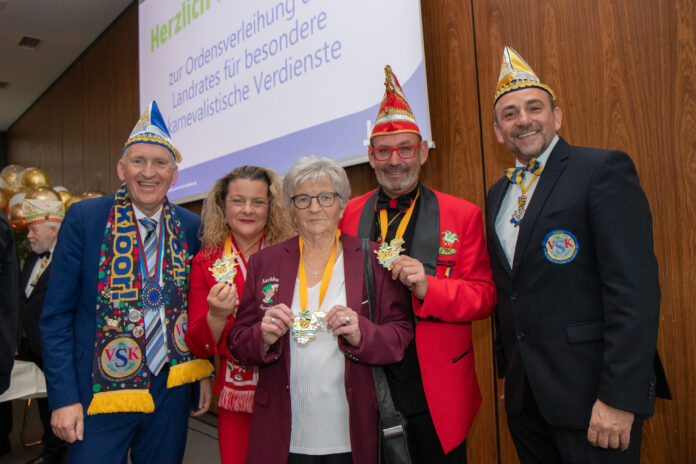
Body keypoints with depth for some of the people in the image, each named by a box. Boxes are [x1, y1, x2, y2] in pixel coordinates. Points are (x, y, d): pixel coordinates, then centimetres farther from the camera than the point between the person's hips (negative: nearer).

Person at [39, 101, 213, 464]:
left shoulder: (190, 227, 0)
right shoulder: (84, 217, -7)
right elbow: (56, 315, -5)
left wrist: (207, 374, 7)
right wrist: (63, 397, -8)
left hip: (171, 390, 3)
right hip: (100, 392, -2)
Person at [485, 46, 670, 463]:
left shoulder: (604, 171, -10)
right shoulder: (498, 195, 11)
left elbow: (635, 290, -18)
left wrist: (619, 398, -20)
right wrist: (508, 368, 14)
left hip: (588, 393, -6)